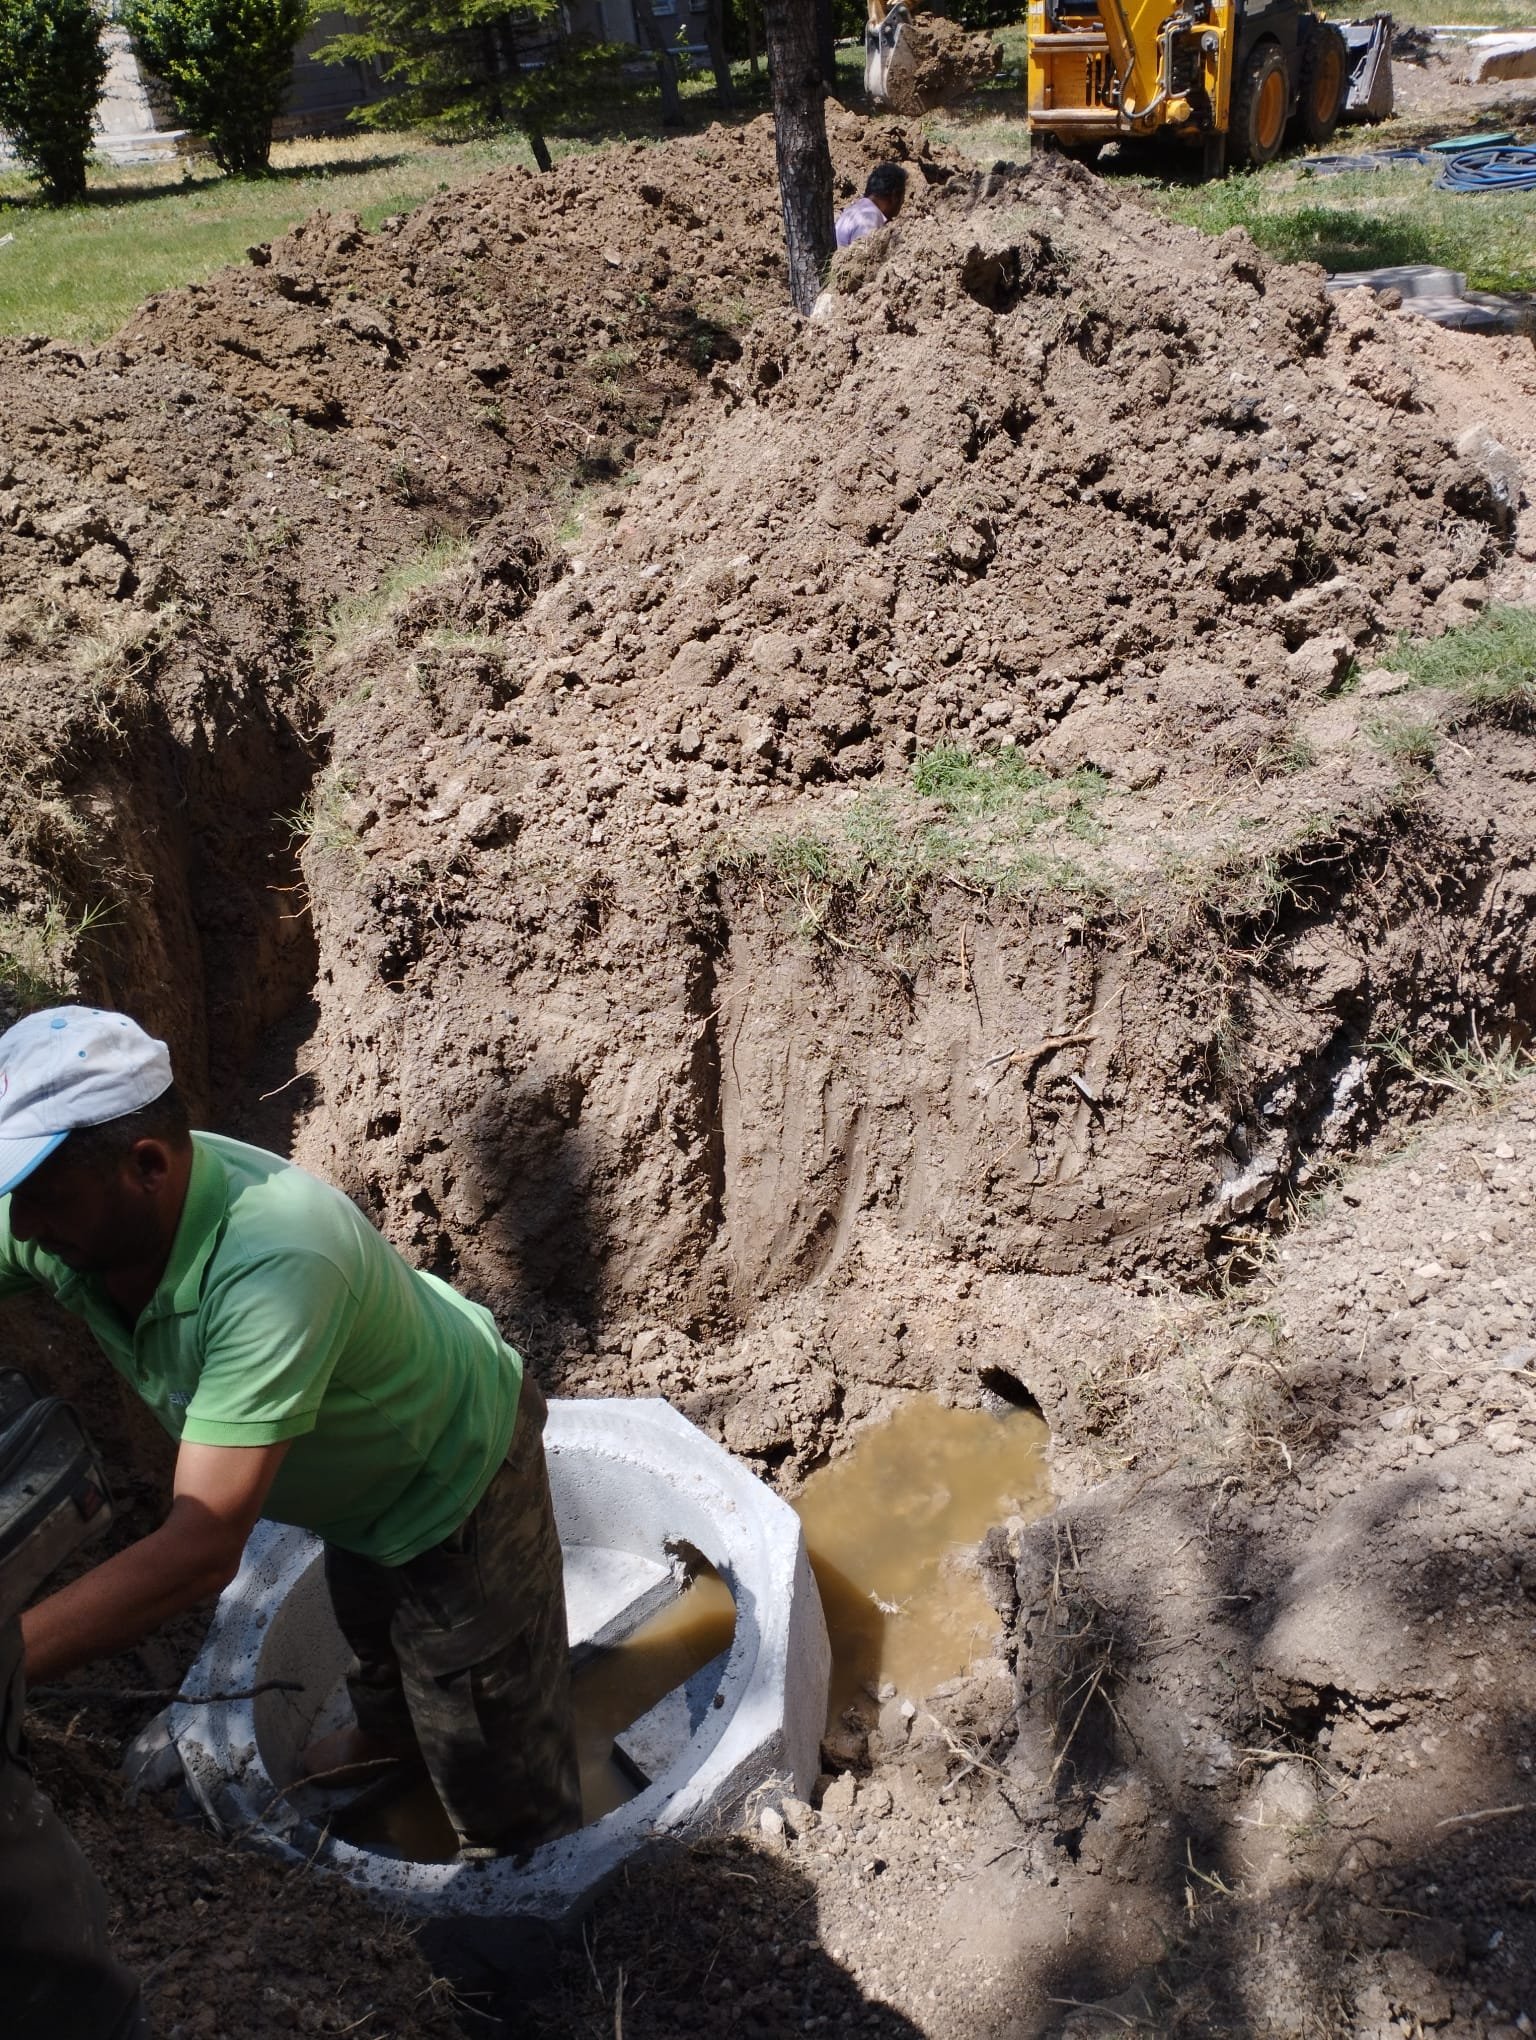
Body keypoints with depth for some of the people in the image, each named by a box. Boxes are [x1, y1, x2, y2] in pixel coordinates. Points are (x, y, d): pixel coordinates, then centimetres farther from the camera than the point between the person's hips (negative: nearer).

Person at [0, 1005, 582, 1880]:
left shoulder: (277, 1265, -47)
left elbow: (202, 1551, -48)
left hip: (456, 1472, -8)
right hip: (359, 1475, 8)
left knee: (489, 1748, 10)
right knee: (369, 1624, 37)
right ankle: (391, 1727, 68)